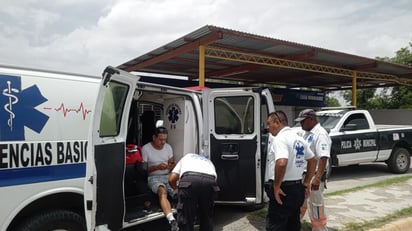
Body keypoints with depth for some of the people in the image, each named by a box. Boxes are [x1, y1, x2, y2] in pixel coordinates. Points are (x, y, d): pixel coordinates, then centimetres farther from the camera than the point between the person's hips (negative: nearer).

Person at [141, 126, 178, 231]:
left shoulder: (168, 147, 13)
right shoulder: (146, 149, -1)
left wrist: (171, 166, -4)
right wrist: (157, 167, -16)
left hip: (168, 176, 5)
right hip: (153, 177, -5)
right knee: (163, 192, -37)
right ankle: (172, 220, -55)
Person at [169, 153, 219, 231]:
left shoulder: (187, 157, 39)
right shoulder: (209, 162, 42)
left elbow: (171, 179, 27)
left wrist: (176, 189, 47)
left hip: (189, 180, -2)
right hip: (210, 181, 3)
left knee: (186, 219, 6)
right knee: (206, 218, 22)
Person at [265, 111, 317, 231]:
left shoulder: (280, 138, -17)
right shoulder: (299, 139, 12)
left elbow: (281, 163, -32)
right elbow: (313, 160, 21)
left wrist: (276, 186, -22)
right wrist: (306, 183, 20)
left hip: (283, 190, -9)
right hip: (298, 189, 9)